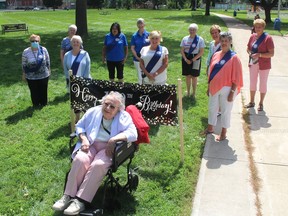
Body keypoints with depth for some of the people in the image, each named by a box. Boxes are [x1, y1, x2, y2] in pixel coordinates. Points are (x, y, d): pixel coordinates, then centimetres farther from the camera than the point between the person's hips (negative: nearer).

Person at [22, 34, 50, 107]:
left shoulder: (44, 50, -7)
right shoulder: (26, 52, -9)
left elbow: (48, 61, 5)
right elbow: (24, 64, 0)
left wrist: (49, 69, 10)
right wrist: (24, 74, 3)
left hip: (44, 75, 1)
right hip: (31, 77, -1)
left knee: (43, 90, 14)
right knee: (34, 91, 11)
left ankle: (43, 103, 34)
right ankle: (36, 104, 30)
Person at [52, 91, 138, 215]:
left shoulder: (124, 117, -3)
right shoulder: (93, 111, 6)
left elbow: (133, 134, -14)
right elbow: (80, 126, 14)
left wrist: (115, 139, -27)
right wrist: (84, 139, -6)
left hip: (110, 148, -3)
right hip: (91, 144, 3)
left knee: (98, 165, -33)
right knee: (80, 159, -29)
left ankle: (80, 201, -28)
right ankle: (68, 196, -20)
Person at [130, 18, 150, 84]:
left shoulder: (148, 34, -1)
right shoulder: (134, 36, 2)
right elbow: (132, 48, 1)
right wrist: (137, 57, -9)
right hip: (137, 59, 1)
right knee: (140, 76, 8)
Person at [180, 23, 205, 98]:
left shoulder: (200, 39, -6)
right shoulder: (185, 39, 3)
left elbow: (201, 52, -8)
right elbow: (182, 50, 4)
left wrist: (193, 60, -14)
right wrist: (186, 59, -10)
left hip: (195, 59, -2)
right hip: (186, 59, 3)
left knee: (194, 77, 4)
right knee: (187, 76, 9)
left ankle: (194, 93, 17)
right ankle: (188, 92, 22)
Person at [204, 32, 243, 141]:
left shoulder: (234, 57, -11)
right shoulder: (216, 55, 5)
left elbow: (236, 77, -11)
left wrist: (232, 92, -14)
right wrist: (209, 87, 12)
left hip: (226, 89, -5)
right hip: (214, 88, 6)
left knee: (225, 110, 7)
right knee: (212, 108, 16)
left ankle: (223, 133, 21)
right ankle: (210, 128, 35)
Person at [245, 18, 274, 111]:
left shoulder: (267, 38, -15)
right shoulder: (252, 36, 1)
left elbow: (271, 53, -17)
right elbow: (248, 48, 13)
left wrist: (259, 55, -26)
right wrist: (250, 53, -8)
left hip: (263, 65, -5)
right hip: (253, 64, 5)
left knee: (263, 84, 8)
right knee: (252, 83, 15)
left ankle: (261, 104, 21)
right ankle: (252, 102, 30)